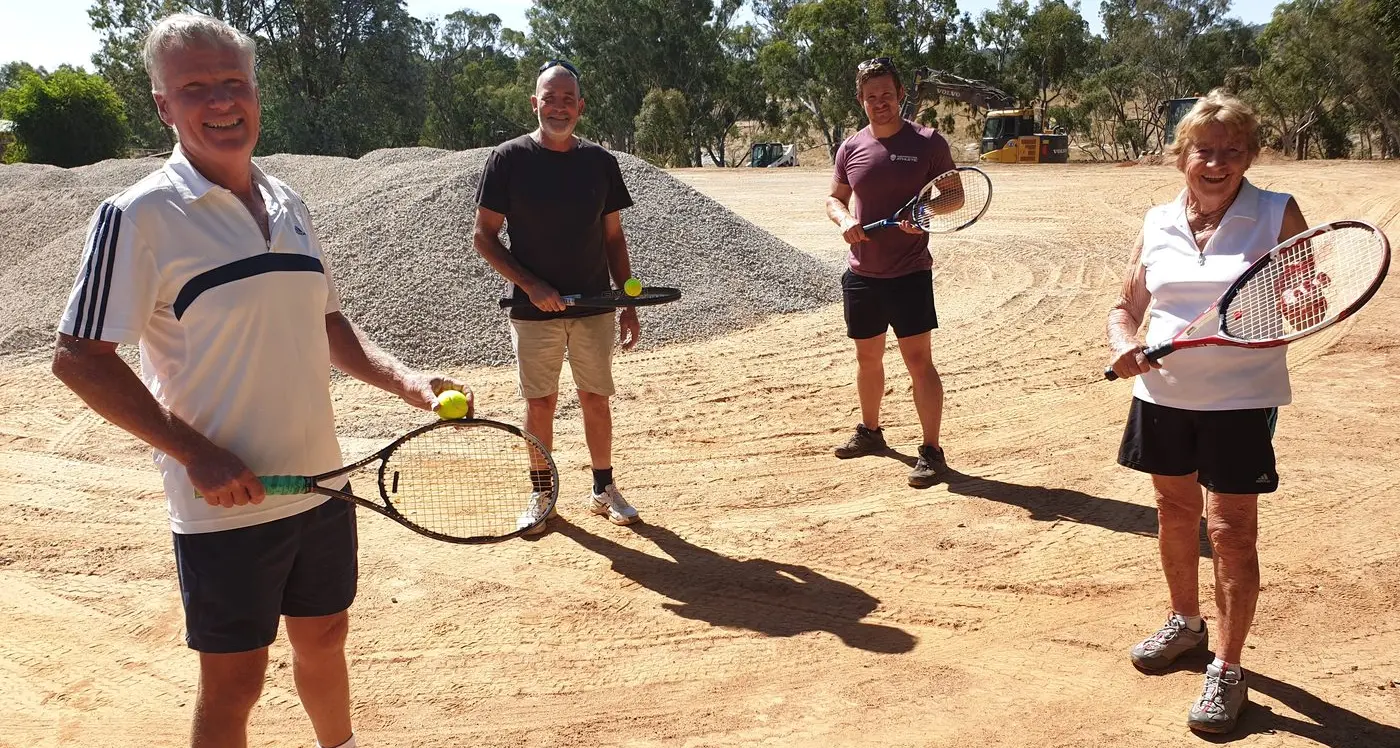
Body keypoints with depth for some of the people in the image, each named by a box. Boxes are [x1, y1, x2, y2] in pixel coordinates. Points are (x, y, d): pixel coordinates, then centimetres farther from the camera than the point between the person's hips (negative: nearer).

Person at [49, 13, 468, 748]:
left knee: (323, 639, 22)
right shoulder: (139, 217, -13)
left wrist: (403, 379, -1)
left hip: (320, 482, 6)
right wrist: (197, 455, -20)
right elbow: (79, 358, -13)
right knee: (233, 684, 7)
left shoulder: (288, 204, 7)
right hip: (226, 504, -6)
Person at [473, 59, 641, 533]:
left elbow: (613, 237, 9)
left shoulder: (600, 161, 4)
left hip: (594, 306, 2)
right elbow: (484, 236, -4)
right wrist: (532, 285, -15)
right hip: (534, 309, -2)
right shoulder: (509, 159, -5)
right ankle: (542, 495, 21)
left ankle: (603, 489, 24)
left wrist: (629, 303, 5)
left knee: (596, 400, 9)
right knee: (540, 403, 6)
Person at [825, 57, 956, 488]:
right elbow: (835, 198, 17)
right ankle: (869, 431, 36)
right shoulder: (851, 148, 6)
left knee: (918, 359, -7)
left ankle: (931, 452, 1)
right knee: (867, 356, 17)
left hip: (909, 273, -5)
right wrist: (844, 220, -6)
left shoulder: (928, 144, -5)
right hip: (860, 272, 5)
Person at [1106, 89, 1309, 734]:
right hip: (1162, 394, 4)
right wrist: (1123, 343, -11)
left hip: (1240, 399, -4)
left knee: (1230, 531, -2)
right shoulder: (1157, 223, 4)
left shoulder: (1278, 216, -5)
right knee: (1174, 514, 17)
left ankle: (1227, 670, 12)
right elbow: (1127, 306, 11)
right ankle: (1185, 624, 40)